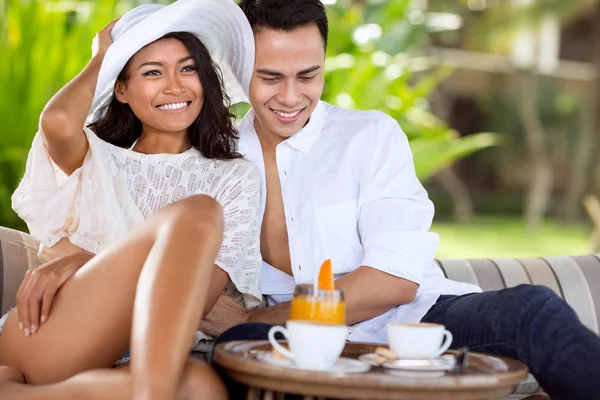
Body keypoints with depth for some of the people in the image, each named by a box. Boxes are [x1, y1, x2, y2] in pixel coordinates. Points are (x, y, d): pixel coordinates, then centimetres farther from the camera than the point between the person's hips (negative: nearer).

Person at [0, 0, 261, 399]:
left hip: (148, 353, 1)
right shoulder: (95, 159, 23)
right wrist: (102, 56, 17)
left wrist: (84, 263, -9)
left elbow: (194, 284, 3)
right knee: (195, 213, -24)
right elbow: (58, 122, -5)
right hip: (41, 347, -1)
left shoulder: (235, 178, 21)